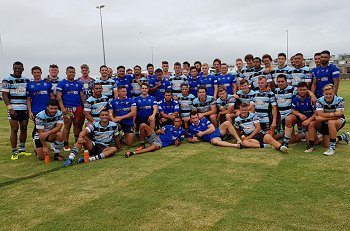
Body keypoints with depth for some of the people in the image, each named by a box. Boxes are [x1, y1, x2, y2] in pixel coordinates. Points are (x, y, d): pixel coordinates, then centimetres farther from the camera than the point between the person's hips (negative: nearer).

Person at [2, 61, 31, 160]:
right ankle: (14, 152, 2)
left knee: (24, 129, 8)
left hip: (25, 109, 5)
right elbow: (4, 95, -6)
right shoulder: (7, 80, -2)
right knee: (14, 129, -5)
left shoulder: (26, 80, 12)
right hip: (13, 109, -5)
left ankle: (22, 150, 20)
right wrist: (10, 108, -15)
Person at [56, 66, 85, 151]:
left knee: (77, 125, 7)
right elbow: (59, 97, -3)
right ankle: (66, 145, 6)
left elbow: (82, 96, 15)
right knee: (67, 126, -2)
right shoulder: (62, 83, 3)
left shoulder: (78, 84, 15)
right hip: (67, 108, -4)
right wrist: (62, 108, -13)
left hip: (78, 108, 4)